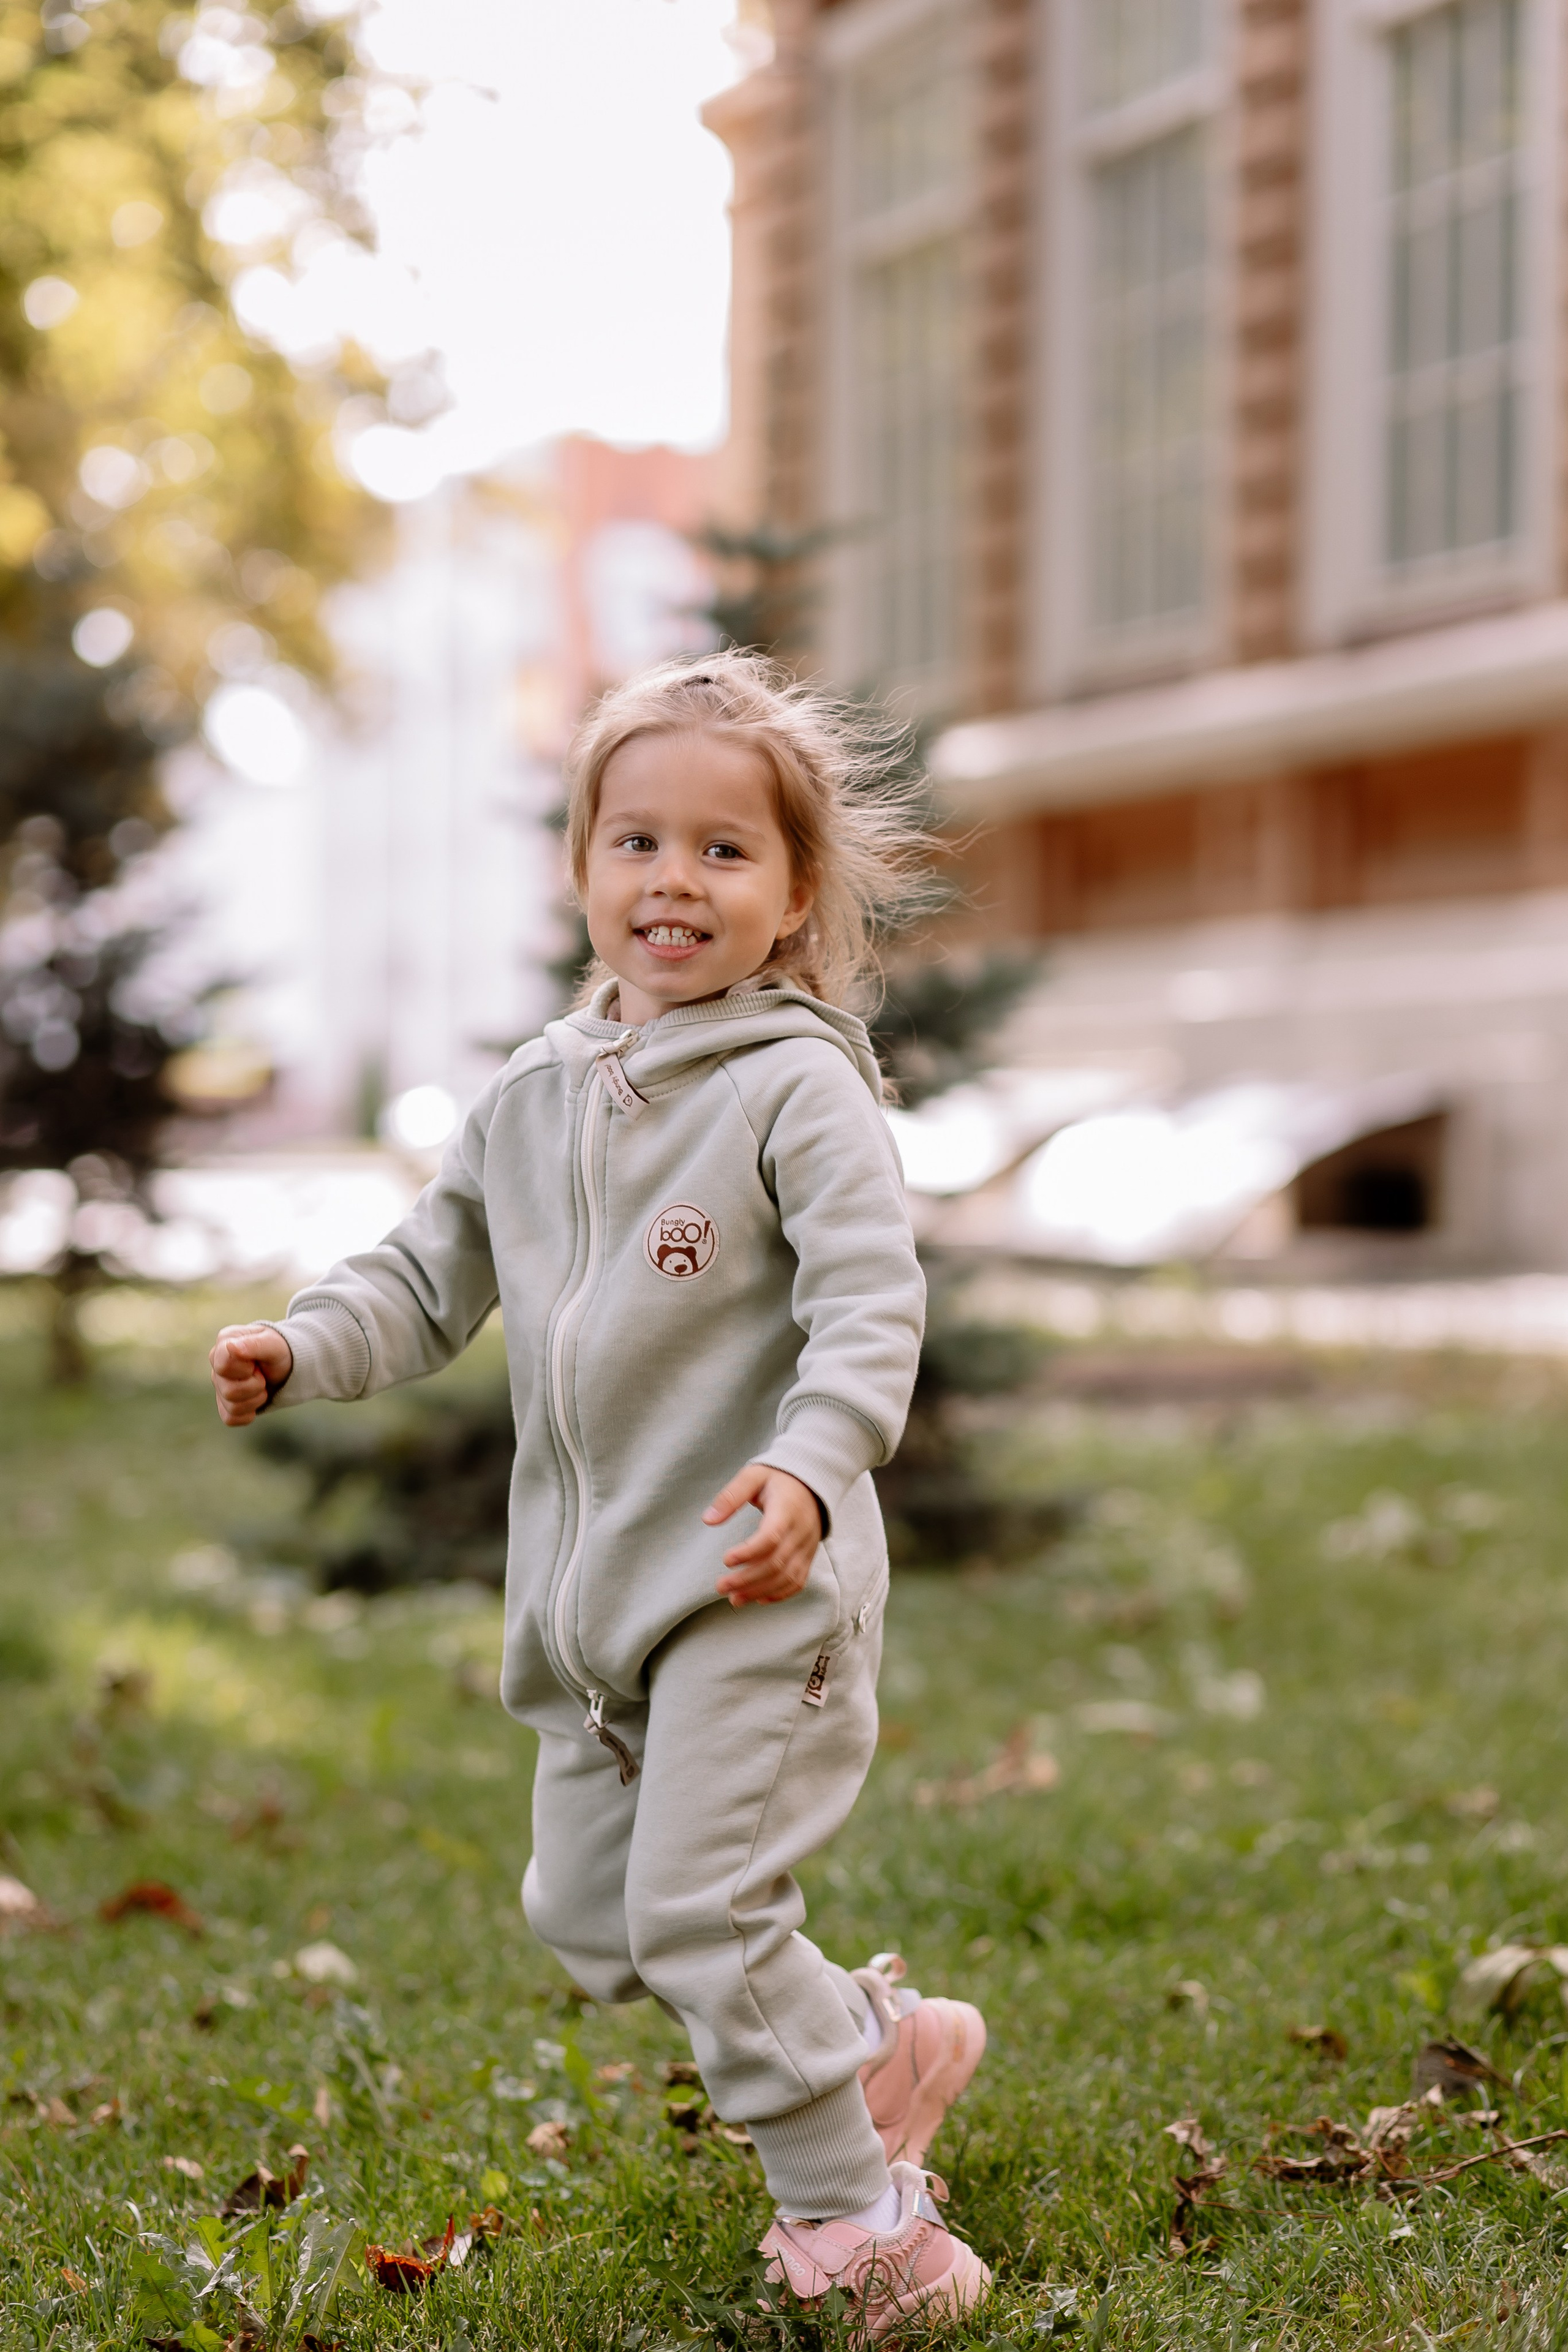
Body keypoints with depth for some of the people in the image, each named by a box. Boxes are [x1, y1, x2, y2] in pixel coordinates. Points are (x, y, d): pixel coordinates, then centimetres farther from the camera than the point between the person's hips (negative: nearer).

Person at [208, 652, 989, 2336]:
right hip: (590, 1589, 8)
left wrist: (813, 1463, -34)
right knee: (587, 1917, 13)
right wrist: (301, 1350, 0)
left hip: (755, 1576, -7)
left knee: (697, 1906, -10)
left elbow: (872, 1302, -18)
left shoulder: (795, 1088, -10)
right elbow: (428, 1278, 17)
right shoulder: (532, 1100, 10)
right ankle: (877, 2040, 32)